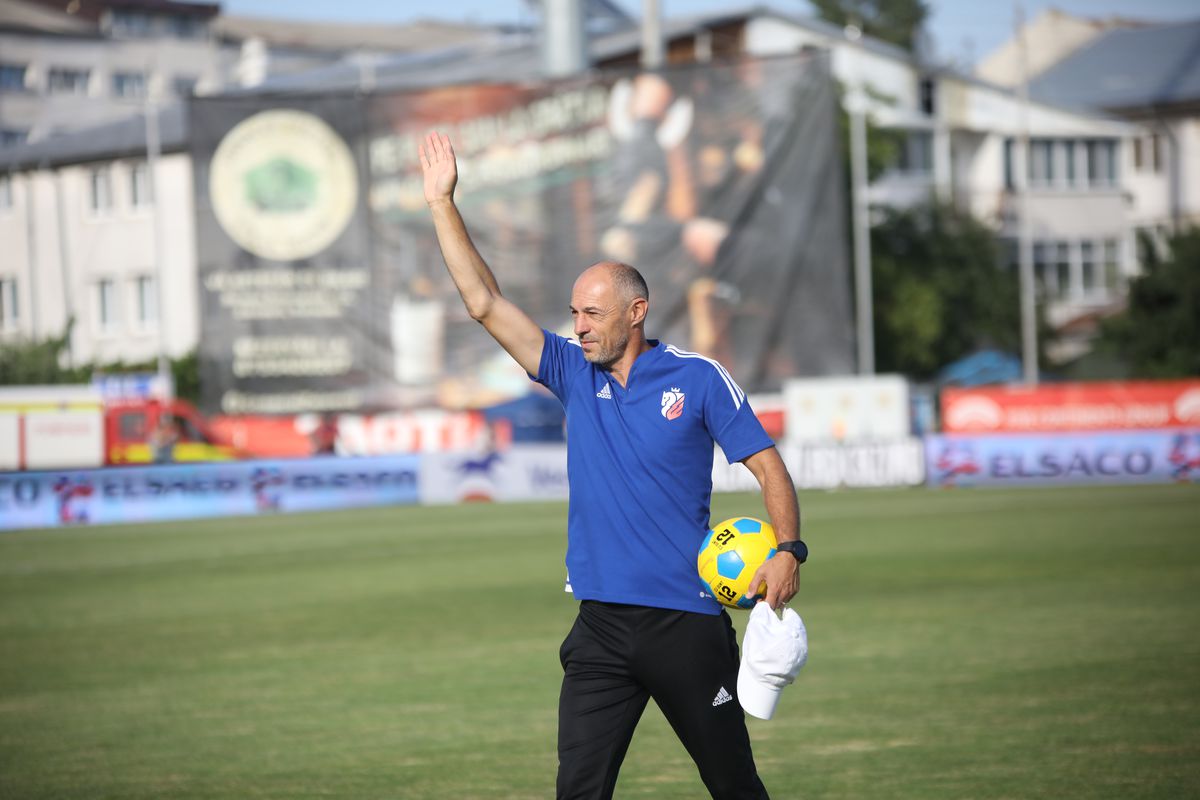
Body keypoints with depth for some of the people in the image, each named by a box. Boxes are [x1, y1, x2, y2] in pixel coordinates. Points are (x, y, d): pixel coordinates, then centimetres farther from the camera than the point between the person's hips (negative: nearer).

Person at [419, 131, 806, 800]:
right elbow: (486, 303, 7)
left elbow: (767, 464, -1)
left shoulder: (698, 378, -2)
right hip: (600, 625, 4)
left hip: (687, 619, -3)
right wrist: (443, 203, 3)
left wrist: (788, 550, -16)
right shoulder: (574, 374, 8)